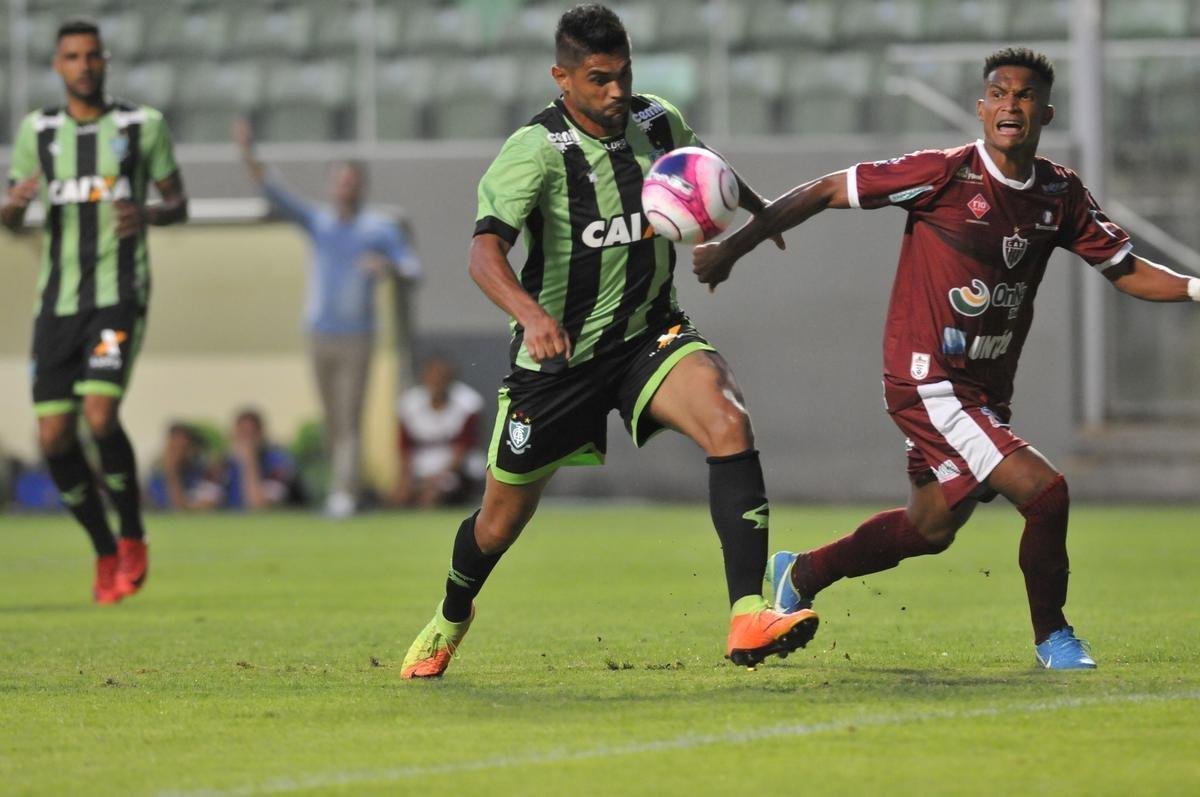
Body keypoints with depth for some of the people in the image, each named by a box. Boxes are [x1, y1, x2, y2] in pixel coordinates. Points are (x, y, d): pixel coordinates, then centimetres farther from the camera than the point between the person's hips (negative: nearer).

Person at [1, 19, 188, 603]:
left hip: (119, 297, -3)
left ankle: (133, 538, 1)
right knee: (54, 438, -3)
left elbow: (178, 204, 9)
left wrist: (147, 214, -15)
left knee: (99, 416, -22)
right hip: (58, 302, 3)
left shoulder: (142, 126, 2)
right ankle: (105, 553, 18)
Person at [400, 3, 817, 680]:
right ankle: (451, 620, 46)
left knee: (729, 422, -28)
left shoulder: (660, 124, -3)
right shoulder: (536, 150, -20)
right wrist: (531, 313, -51)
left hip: (650, 332, 3)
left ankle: (748, 620, -34)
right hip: (558, 350, -3)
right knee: (500, 522, 11)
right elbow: (485, 251, -35)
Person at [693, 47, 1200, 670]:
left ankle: (799, 576, 41)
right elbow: (825, 192, -10)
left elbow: (1126, 270, 10)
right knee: (1043, 490, -18)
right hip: (927, 380, -8)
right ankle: (1051, 636, 2)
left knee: (931, 527, 19)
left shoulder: (1061, 193, 3)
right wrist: (731, 249, -11)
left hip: (988, 390, 8)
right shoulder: (944, 175, -15)